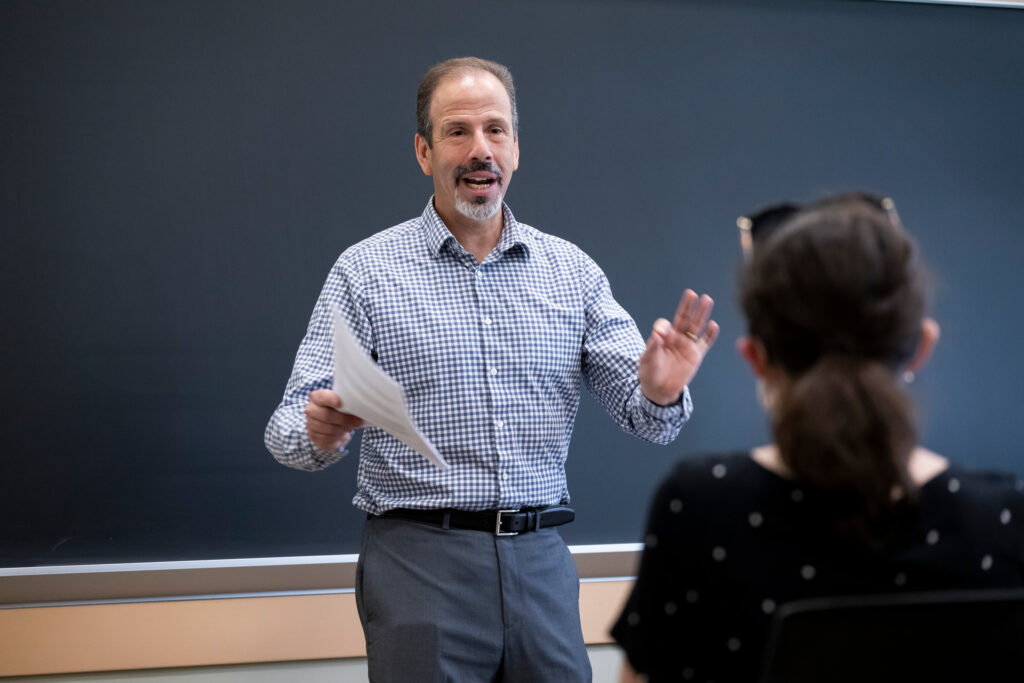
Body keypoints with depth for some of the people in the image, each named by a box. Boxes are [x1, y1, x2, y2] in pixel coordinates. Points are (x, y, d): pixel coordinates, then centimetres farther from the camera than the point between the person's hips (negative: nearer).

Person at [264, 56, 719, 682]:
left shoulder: (571, 271, 8)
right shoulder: (366, 271, 0)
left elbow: (644, 418, 5)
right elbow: (291, 427, -3)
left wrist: (659, 394, -18)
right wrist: (319, 432, -27)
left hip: (541, 560, 3)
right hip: (419, 559, -3)